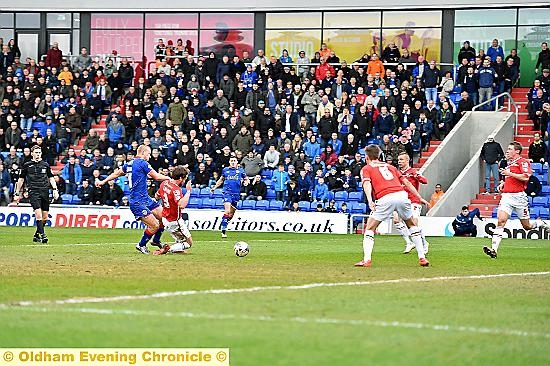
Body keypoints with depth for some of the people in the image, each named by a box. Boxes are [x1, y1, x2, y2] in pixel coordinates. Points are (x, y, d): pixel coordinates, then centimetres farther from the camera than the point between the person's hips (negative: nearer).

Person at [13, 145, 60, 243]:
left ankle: (37, 235, 20)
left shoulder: (45, 165, 11)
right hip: (33, 192, -3)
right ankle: (42, 235, -20)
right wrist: (17, 193, 10)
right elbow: (21, 179, 11)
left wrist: (55, 189, 3)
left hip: (45, 192, 3)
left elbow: (51, 178, 16)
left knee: (45, 217, 3)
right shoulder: (27, 165, 5)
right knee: (38, 214, -19)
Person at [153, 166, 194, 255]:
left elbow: (157, 196, 15)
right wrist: (188, 191, -36)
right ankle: (168, 249, -15)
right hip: (174, 222, -9)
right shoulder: (176, 189, -28)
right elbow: (182, 205, -42)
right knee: (189, 243, 0)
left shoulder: (164, 183, -2)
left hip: (165, 219, 9)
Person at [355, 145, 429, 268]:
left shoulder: (366, 169, 18)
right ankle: (422, 257, 17)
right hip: (401, 195, 4)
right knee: (412, 225, 23)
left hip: (385, 199, -4)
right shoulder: (389, 166, 30)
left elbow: (367, 183, -3)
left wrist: (370, 201, -18)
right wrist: (420, 198, 22)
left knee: (369, 229, 9)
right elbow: (406, 182, 23)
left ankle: (367, 259, -5)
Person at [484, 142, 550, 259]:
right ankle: (494, 249, -24)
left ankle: (541, 223, 41)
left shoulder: (523, 162, -6)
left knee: (526, 226, 7)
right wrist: (503, 183, 16)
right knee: (500, 221, -15)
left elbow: (525, 177, -20)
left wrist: (509, 173, -16)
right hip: (506, 196, 6)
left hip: (519, 196, -5)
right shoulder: (509, 164, 19)